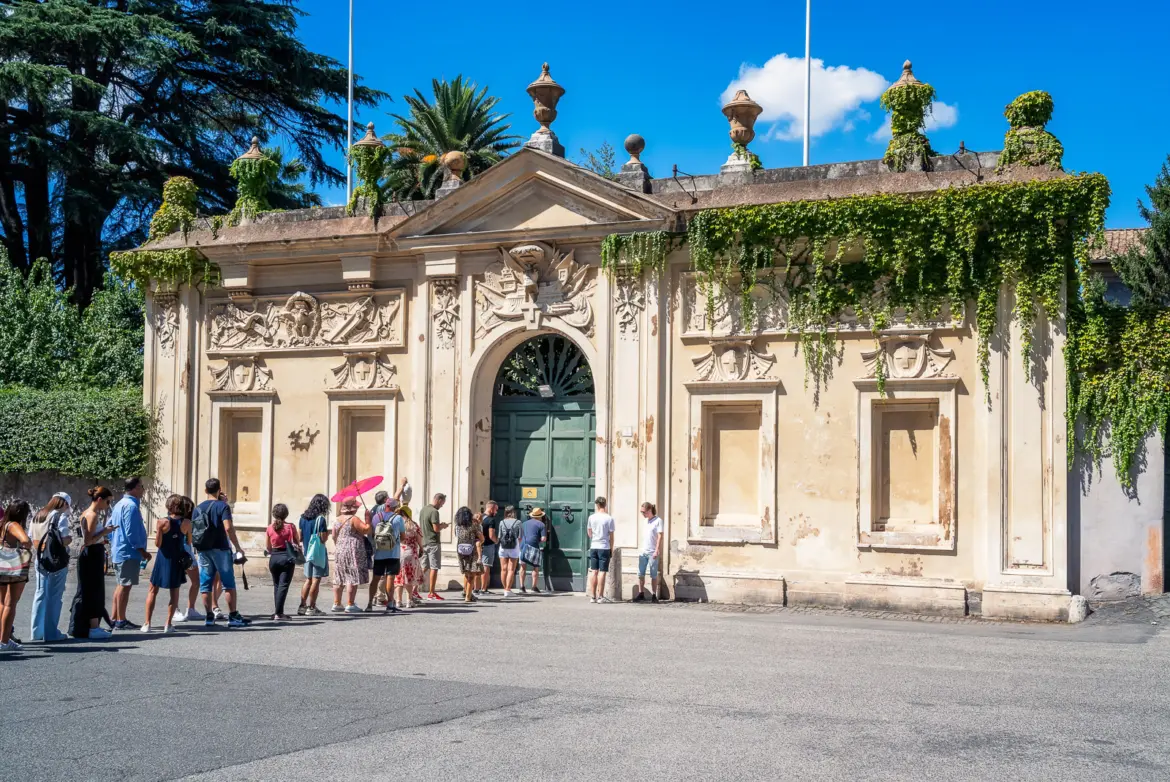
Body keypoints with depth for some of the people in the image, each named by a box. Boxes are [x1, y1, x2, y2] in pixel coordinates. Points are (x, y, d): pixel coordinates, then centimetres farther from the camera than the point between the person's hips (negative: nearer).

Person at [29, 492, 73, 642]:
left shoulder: (37, 516, 11)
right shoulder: (61, 516, -9)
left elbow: (32, 539, 10)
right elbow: (64, 540, -16)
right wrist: (70, 536, 3)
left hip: (39, 559, 7)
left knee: (40, 594, 14)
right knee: (54, 596, -1)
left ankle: (37, 631, 18)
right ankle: (51, 633, 2)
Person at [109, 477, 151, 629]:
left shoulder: (120, 504, 14)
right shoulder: (131, 506, -17)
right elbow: (131, 533, -21)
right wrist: (143, 552, -16)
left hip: (118, 552, 10)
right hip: (129, 553, -10)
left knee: (122, 585, 16)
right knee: (125, 586, -5)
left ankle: (115, 618, 20)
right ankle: (121, 621, -3)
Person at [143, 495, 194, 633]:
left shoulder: (162, 522, -12)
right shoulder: (186, 523, -6)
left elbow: (158, 544, -11)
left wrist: (157, 531, 6)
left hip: (163, 558, -1)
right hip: (178, 560, 1)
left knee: (152, 591, 10)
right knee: (174, 593, 10)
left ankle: (147, 623, 7)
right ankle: (168, 624, 6)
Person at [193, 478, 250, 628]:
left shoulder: (198, 508, 11)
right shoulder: (222, 506, -7)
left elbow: (193, 530, 13)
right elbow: (228, 528, -18)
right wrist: (237, 547, -12)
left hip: (203, 550, 5)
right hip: (220, 549, -5)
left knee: (205, 584, 7)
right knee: (229, 584, 0)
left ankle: (209, 617, 7)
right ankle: (233, 617, -1)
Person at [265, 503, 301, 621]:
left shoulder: (270, 528, 2)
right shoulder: (290, 527, -7)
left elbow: (268, 547, 8)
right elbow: (297, 543, 0)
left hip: (274, 558, 3)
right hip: (287, 558, -3)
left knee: (276, 585, 16)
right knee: (283, 585, -4)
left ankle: (279, 612, 21)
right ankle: (278, 614, -12)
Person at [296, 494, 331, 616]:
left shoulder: (303, 518, 8)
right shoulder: (321, 519, -14)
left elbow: (300, 537, 11)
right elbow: (323, 538, -17)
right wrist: (327, 533, 3)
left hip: (307, 552, 7)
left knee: (308, 579, 15)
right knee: (316, 580, -2)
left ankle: (302, 606, 14)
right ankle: (311, 608, -1)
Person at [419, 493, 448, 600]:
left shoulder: (423, 510, 12)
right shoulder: (434, 512, -15)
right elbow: (436, 529, -21)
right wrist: (443, 526, 1)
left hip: (424, 542, 8)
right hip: (433, 543, -8)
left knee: (423, 568, 12)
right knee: (434, 568, -2)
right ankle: (431, 593, 0)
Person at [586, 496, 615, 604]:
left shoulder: (592, 517, 2)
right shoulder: (609, 518, -6)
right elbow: (611, 536, -3)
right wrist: (611, 549, 6)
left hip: (593, 547, 3)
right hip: (604, 548, -3)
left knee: (594, 571, 7)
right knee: (602, 571, -1)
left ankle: (593, 596, 9)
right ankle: (600, 596, -2)